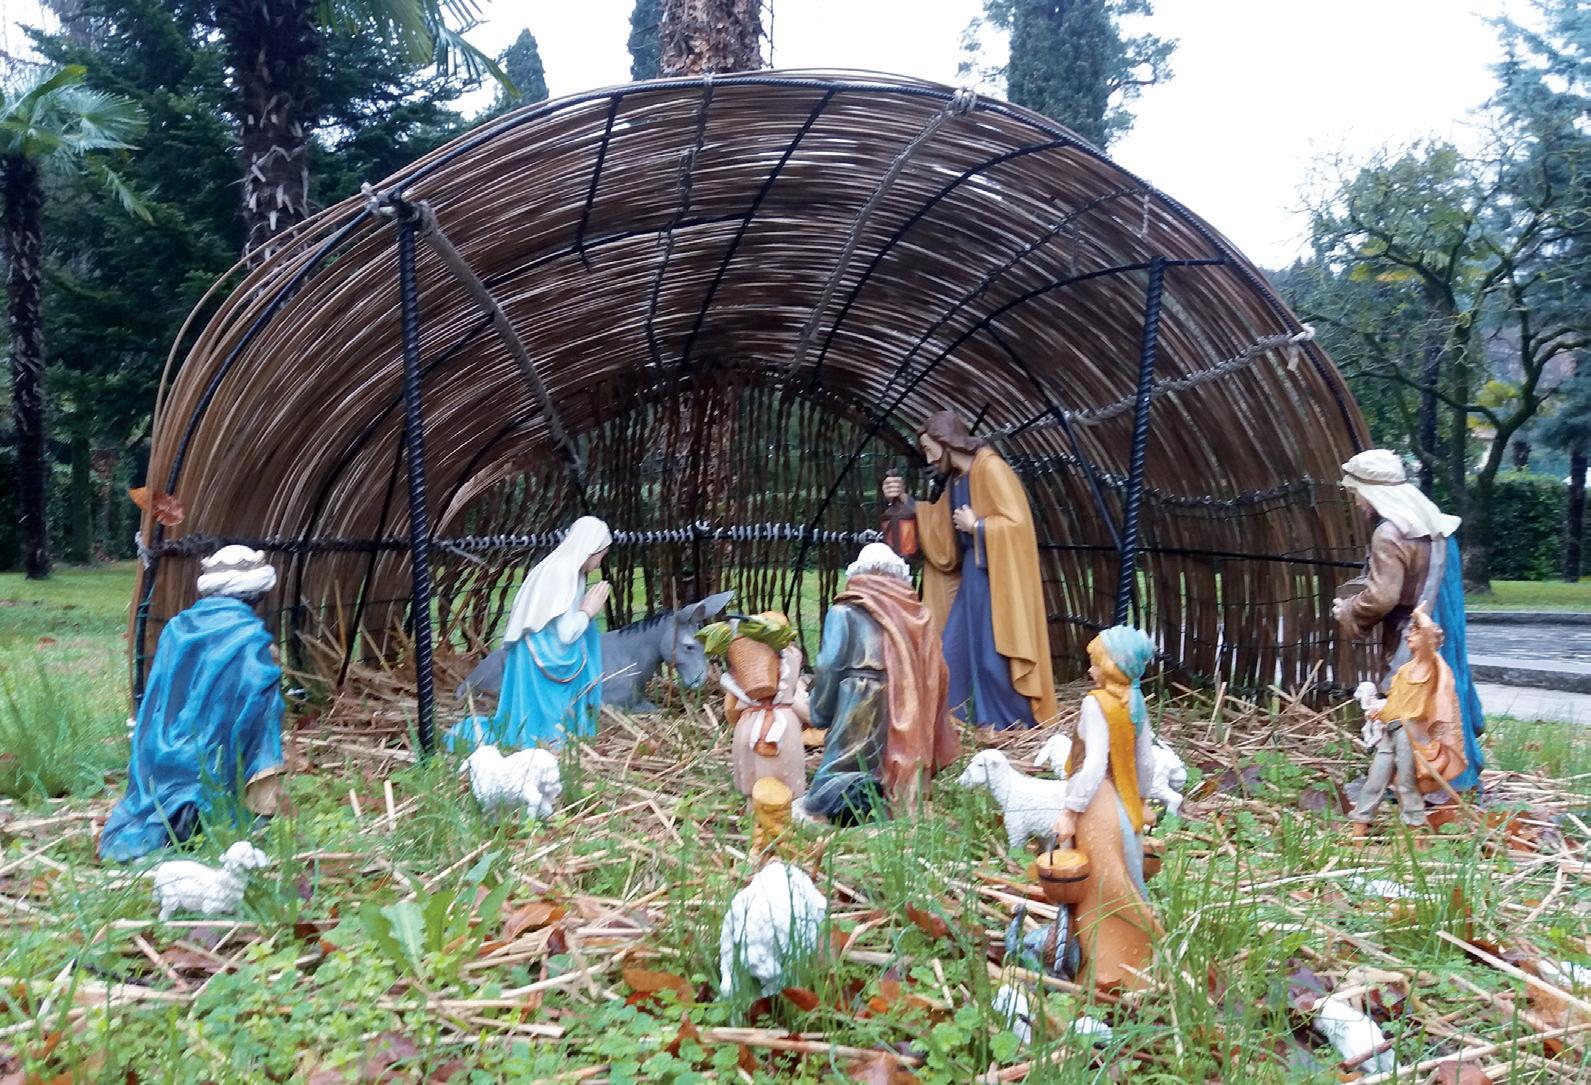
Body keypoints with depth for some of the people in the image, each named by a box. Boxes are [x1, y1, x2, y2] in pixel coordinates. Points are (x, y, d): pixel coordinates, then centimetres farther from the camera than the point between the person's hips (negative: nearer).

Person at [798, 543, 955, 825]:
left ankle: (859, 798, -27)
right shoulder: (918, 615, 9)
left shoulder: (844, 612, 0)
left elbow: (829, 669, -5)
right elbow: (936, 674, 8)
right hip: (908, 720, 4)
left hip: (859, 715, -4)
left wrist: (821, 715, 9)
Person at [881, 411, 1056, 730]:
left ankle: (1014, 727, 8)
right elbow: (939, 524, 19)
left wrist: (976, 526, -13)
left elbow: (1017, 522, -22)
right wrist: (906, 500, 7)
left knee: (994, 653, -5)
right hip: (971, 572, 9)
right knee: (955, 650, 10)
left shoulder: (990, 468, -15)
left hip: (995, 574, -9)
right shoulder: (956, 478, 12)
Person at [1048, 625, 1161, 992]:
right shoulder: (1135, 701, 2)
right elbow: (1144, 760, 11)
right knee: (1123, 884, 19)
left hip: (1099, 807, -8)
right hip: (1125, 807, 8)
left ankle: (1108, 969, 11)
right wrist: (1138, 800, 25)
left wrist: (1070, 811, -21)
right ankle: (1136, 958, 30)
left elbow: (1094, 765, -25)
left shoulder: (1096, 703, -20)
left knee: (1101, 889, 3)